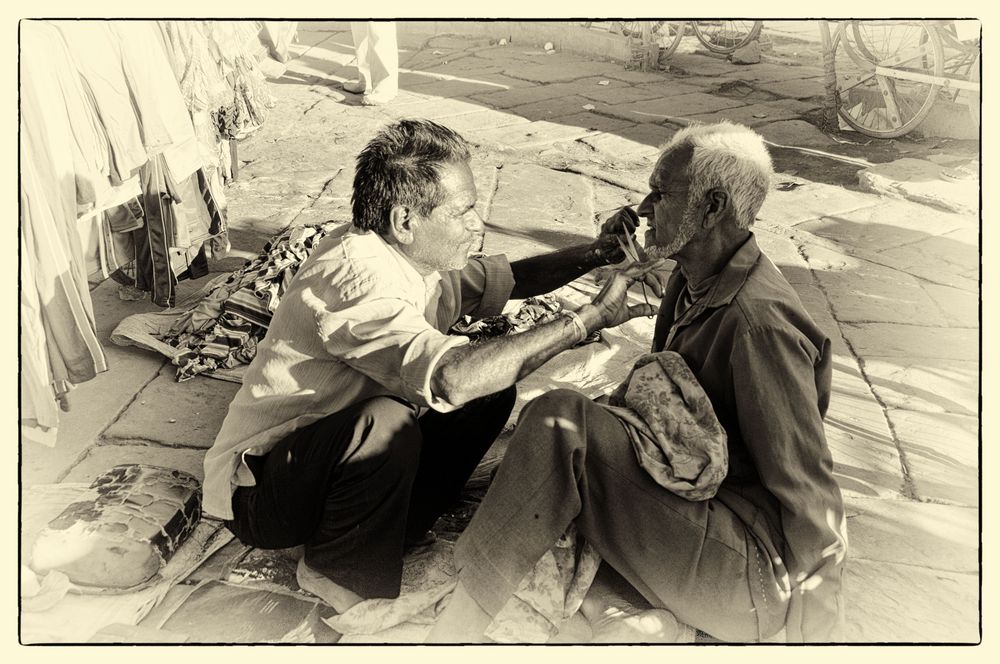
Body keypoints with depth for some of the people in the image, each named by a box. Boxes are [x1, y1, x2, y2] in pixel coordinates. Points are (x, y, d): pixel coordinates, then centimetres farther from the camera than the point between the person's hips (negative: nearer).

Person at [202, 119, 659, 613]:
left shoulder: (419, 257, -3)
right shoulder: (358, 276, -31)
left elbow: (508, 279, 12)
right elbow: (453, 377, -45)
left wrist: (594, 254, -4)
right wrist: (591, 317, -37)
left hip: (342, 450, 8)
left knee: (493, 391, 0)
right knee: (387, 421, -39)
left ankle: (394, 527, 3)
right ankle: (347, 575, -11)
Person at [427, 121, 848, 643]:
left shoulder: (758, 323, -23)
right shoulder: (692, 282, 6)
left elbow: (811, 507, -19)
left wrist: (818, 639, -12)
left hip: (754, 576, -9)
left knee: (560, 423, -24)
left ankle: (457, 629, -17)